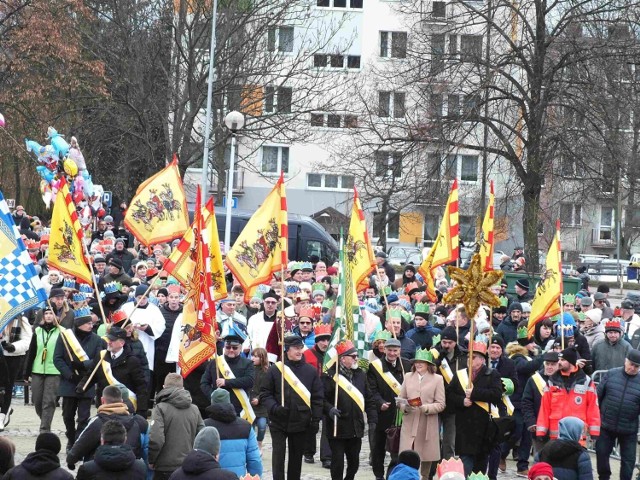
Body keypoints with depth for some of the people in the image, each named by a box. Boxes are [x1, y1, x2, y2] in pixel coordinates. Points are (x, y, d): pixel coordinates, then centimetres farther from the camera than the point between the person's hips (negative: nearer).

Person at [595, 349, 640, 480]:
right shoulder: (612, 374, -3)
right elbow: (598, 395, 2)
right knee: (601, 454, 11)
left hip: (629, 430, -1)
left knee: (628, 459, 6)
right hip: (606, 426, 1)